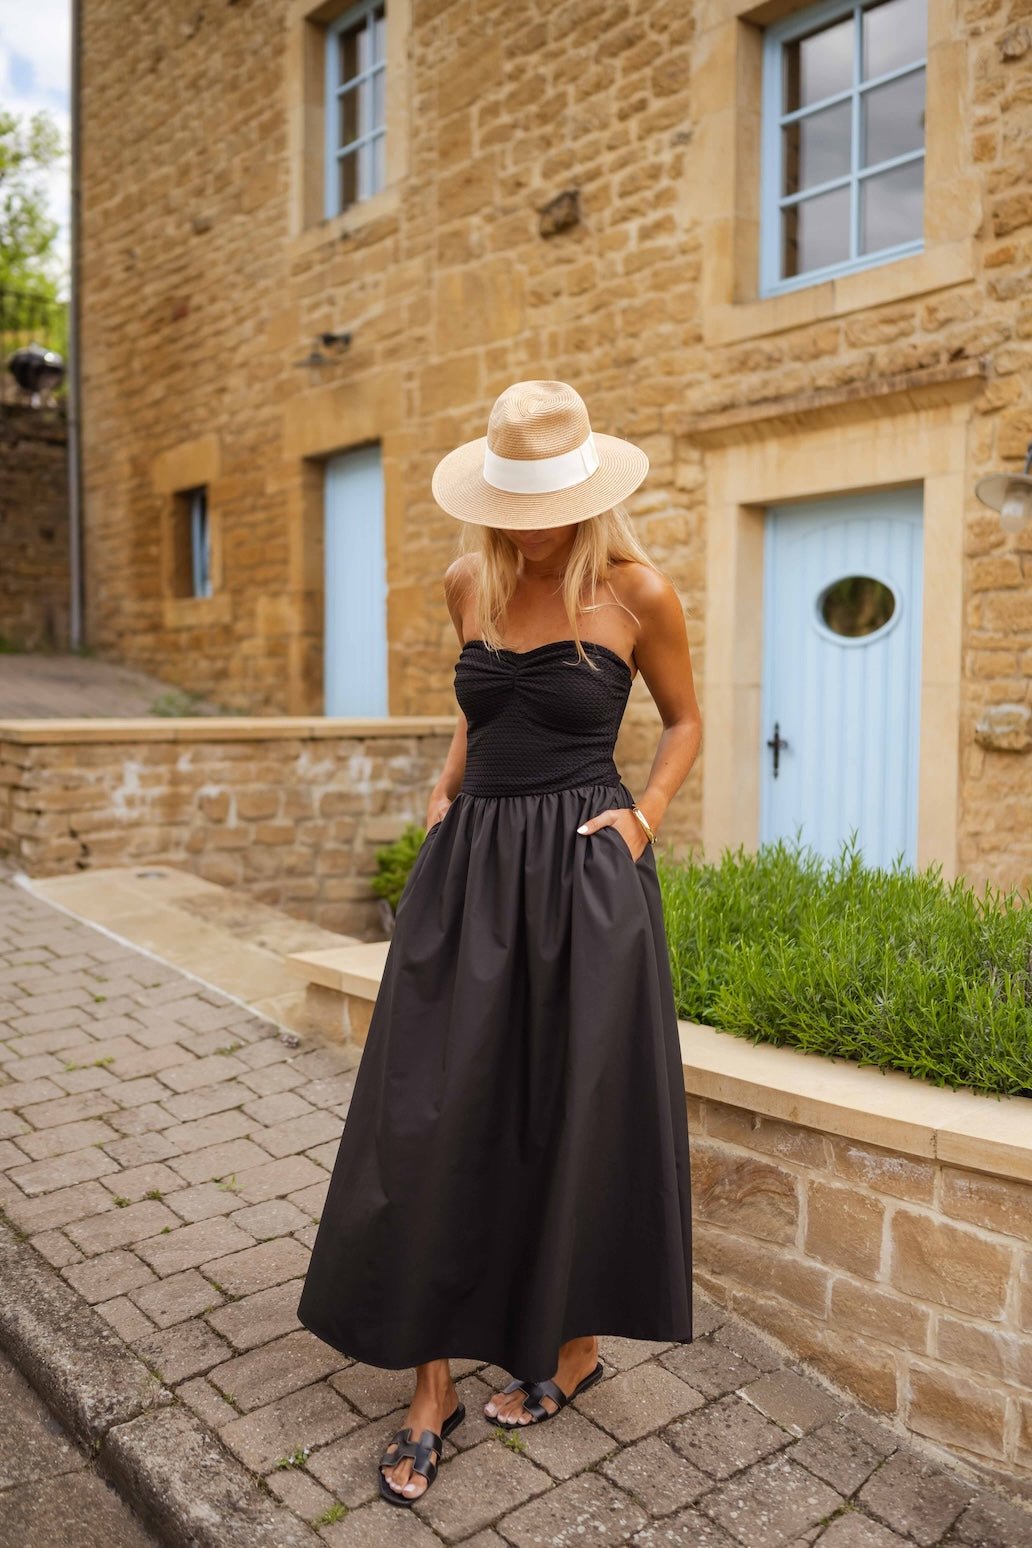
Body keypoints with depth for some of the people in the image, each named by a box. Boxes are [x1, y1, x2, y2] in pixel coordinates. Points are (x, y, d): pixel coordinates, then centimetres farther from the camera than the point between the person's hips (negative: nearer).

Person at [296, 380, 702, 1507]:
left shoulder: (638, 593, -5)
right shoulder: (468, 583, 7)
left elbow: (685, 721, 8)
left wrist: (640, 820, -6)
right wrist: (447, 788, 8)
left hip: (580, 875, -4)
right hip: (469, 866, 4)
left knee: (576, 1118, 6)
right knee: (435, 1121, 3)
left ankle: (576, 1349, 32)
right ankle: (432, 1390, 19)